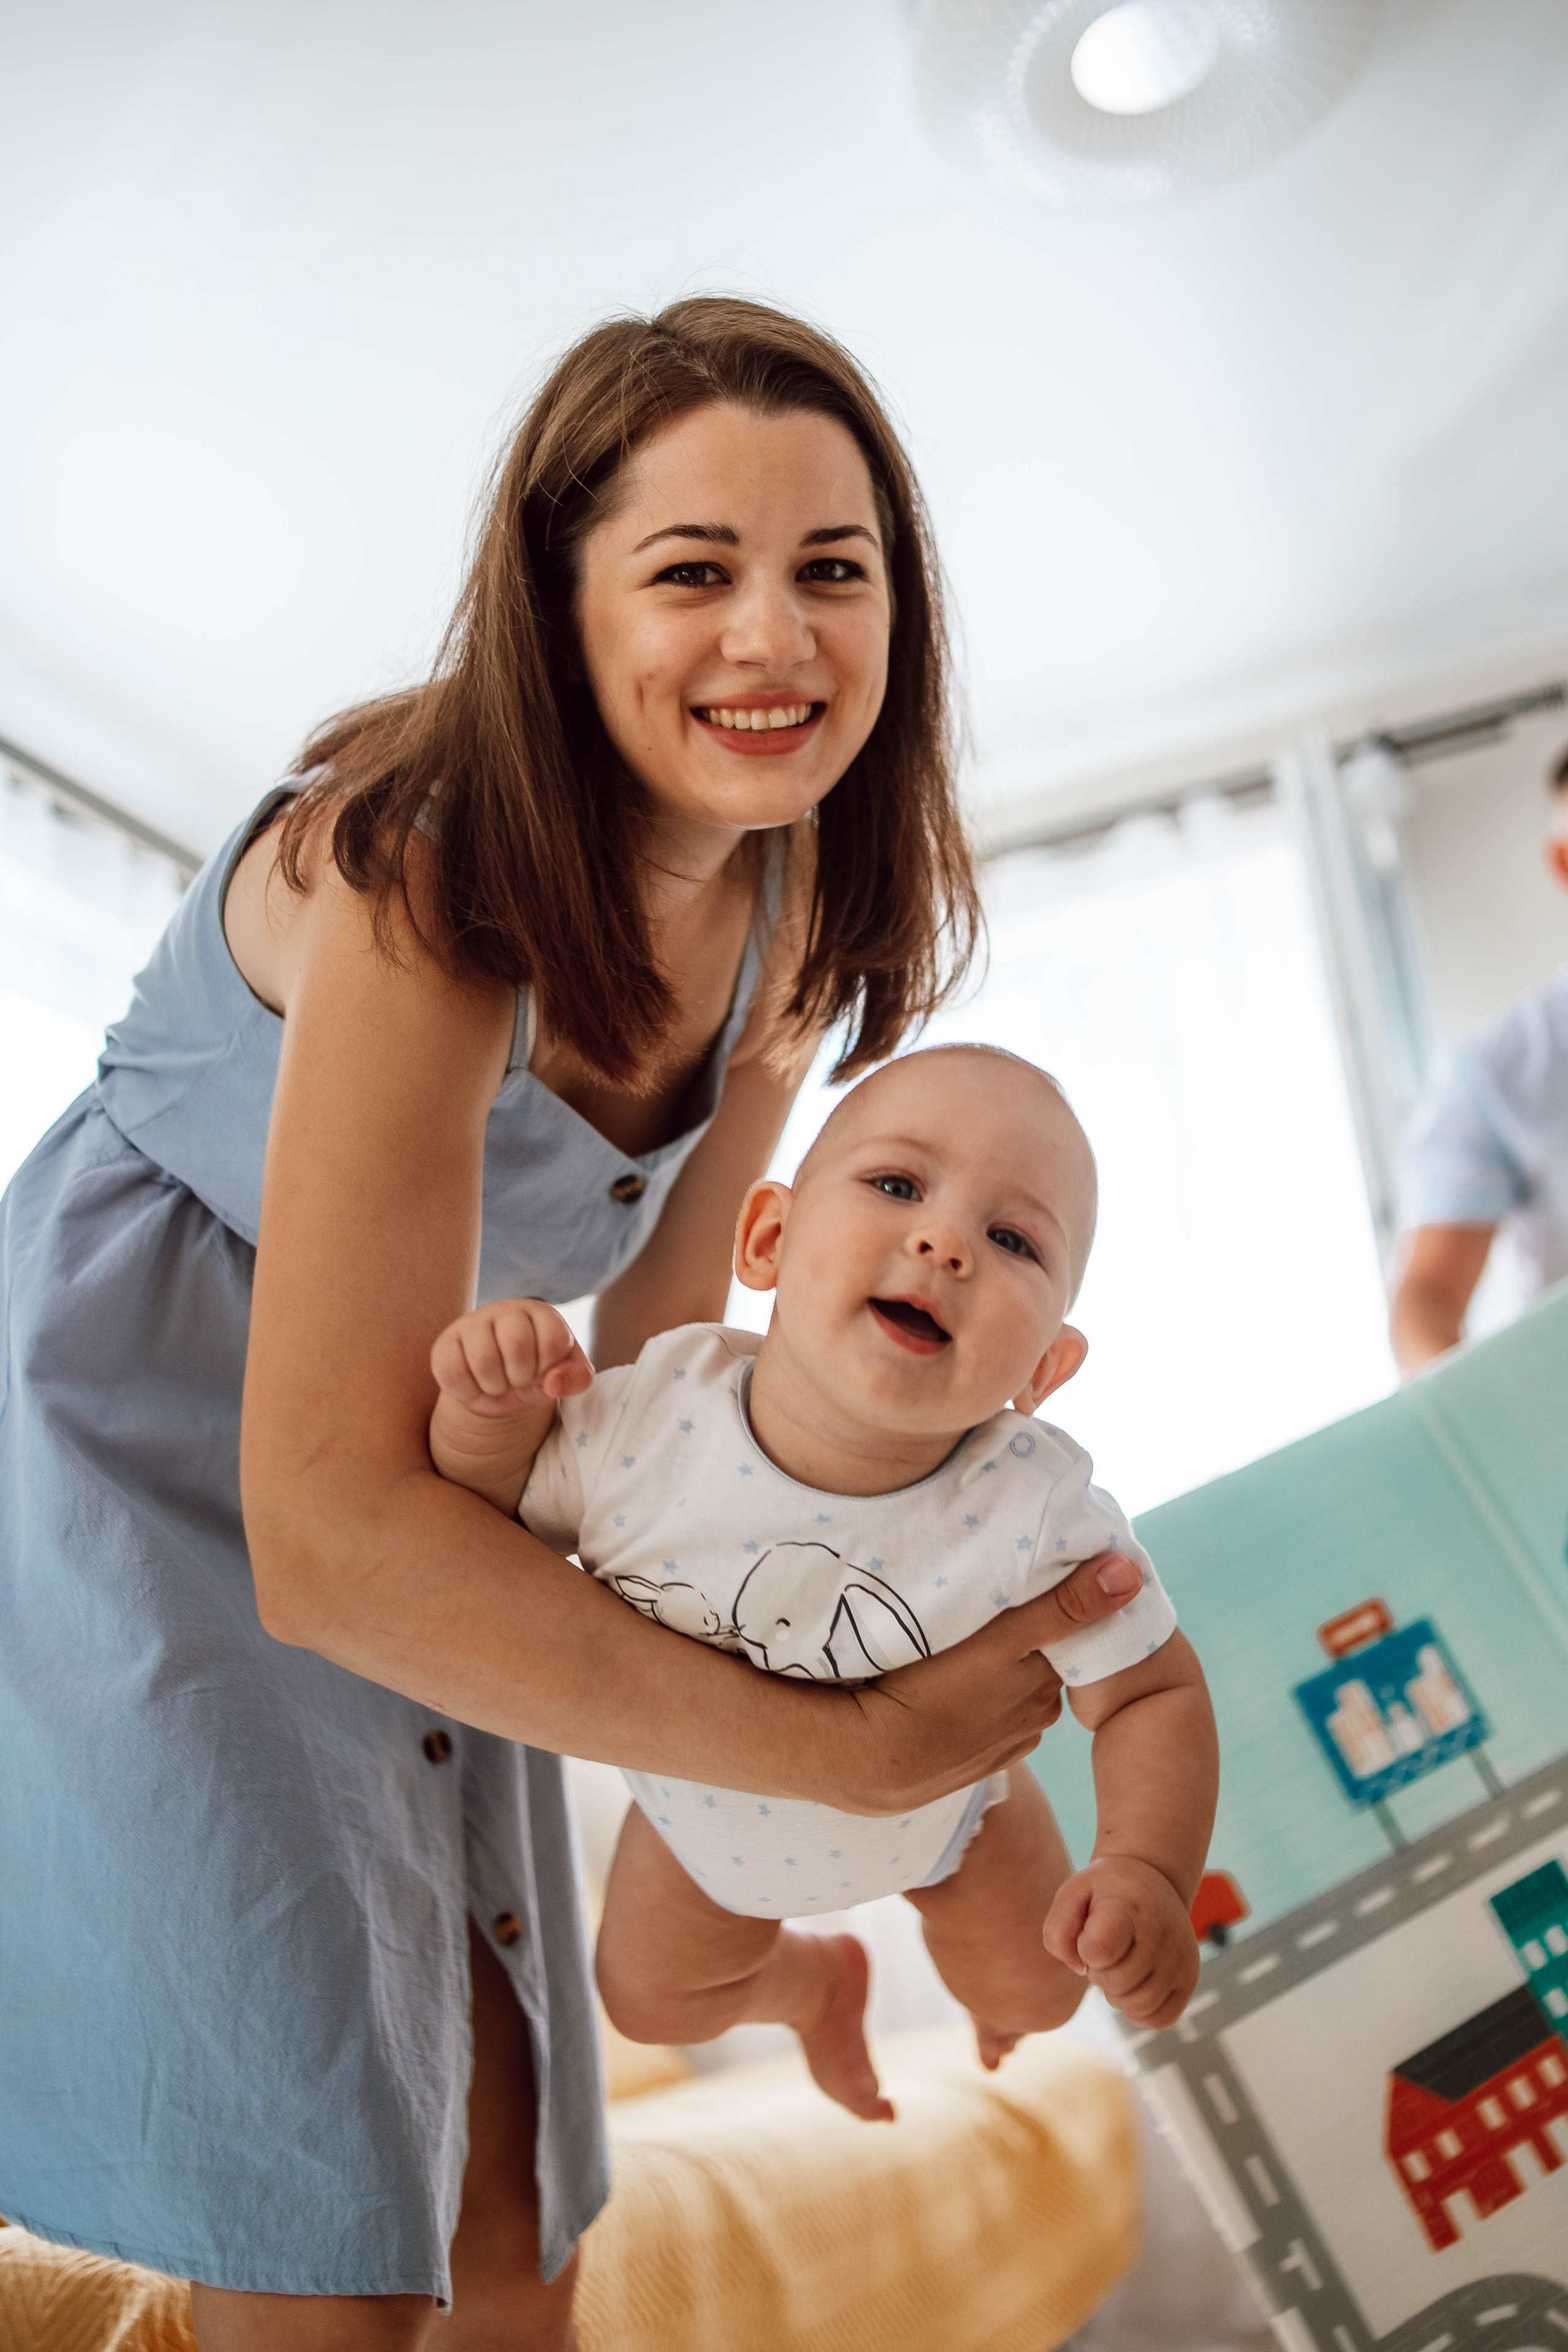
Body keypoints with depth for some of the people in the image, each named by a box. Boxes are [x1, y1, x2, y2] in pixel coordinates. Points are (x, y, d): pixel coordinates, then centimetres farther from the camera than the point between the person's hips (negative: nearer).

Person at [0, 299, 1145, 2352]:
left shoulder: (793, 905, -6)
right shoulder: (420, 869, -30)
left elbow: (660, 1325, 2)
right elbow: (330, 1531, -35)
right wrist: (841, 1744, -31)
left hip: (435, 1489, 7)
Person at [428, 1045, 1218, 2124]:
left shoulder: (1037, 1522, -39)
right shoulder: (644, 1424, -37)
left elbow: (1154, 1694, -25)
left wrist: (1148, 1873, -42)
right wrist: (484, 1414, -40)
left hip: (933, 1802, -1)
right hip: (706, 1812, 1)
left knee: (1034, 1989, 23)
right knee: (651, 1997, 25)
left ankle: (994, 1990, 62)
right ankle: (816, 1979, 58)